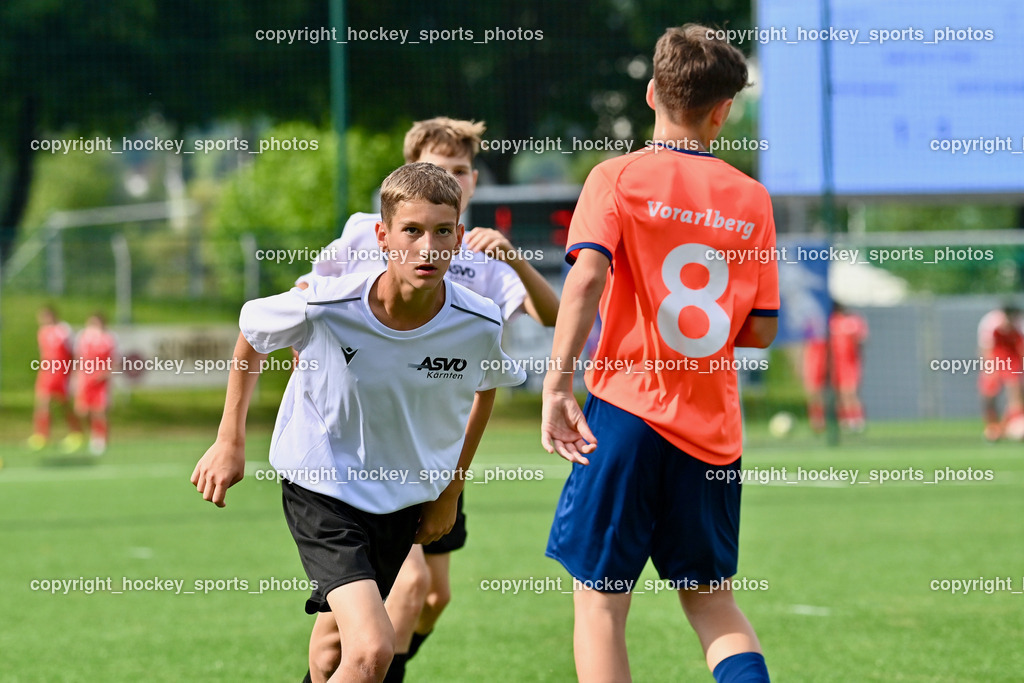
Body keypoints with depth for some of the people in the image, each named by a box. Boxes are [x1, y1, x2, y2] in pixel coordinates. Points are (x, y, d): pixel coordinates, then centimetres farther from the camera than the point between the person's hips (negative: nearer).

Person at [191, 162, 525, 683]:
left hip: (406, 498, 4)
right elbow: (250, 335, -2)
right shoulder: (323, 305, -26)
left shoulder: (480, 325, -19)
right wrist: (230, 443, 0)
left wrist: (452, 490, 11)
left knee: (337, 641, 22)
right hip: (319, 488, -4)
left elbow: (485, 386, 7)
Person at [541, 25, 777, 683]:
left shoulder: (618, 177, -2)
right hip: (715, 430, 3)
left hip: (629, 408, -3)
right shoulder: (752, 198, 7)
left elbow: (588, 274, -18)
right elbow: (761, 330, 8)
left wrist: (558, 383, -20)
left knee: (599, 599, 5)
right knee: (711, 597, 16)